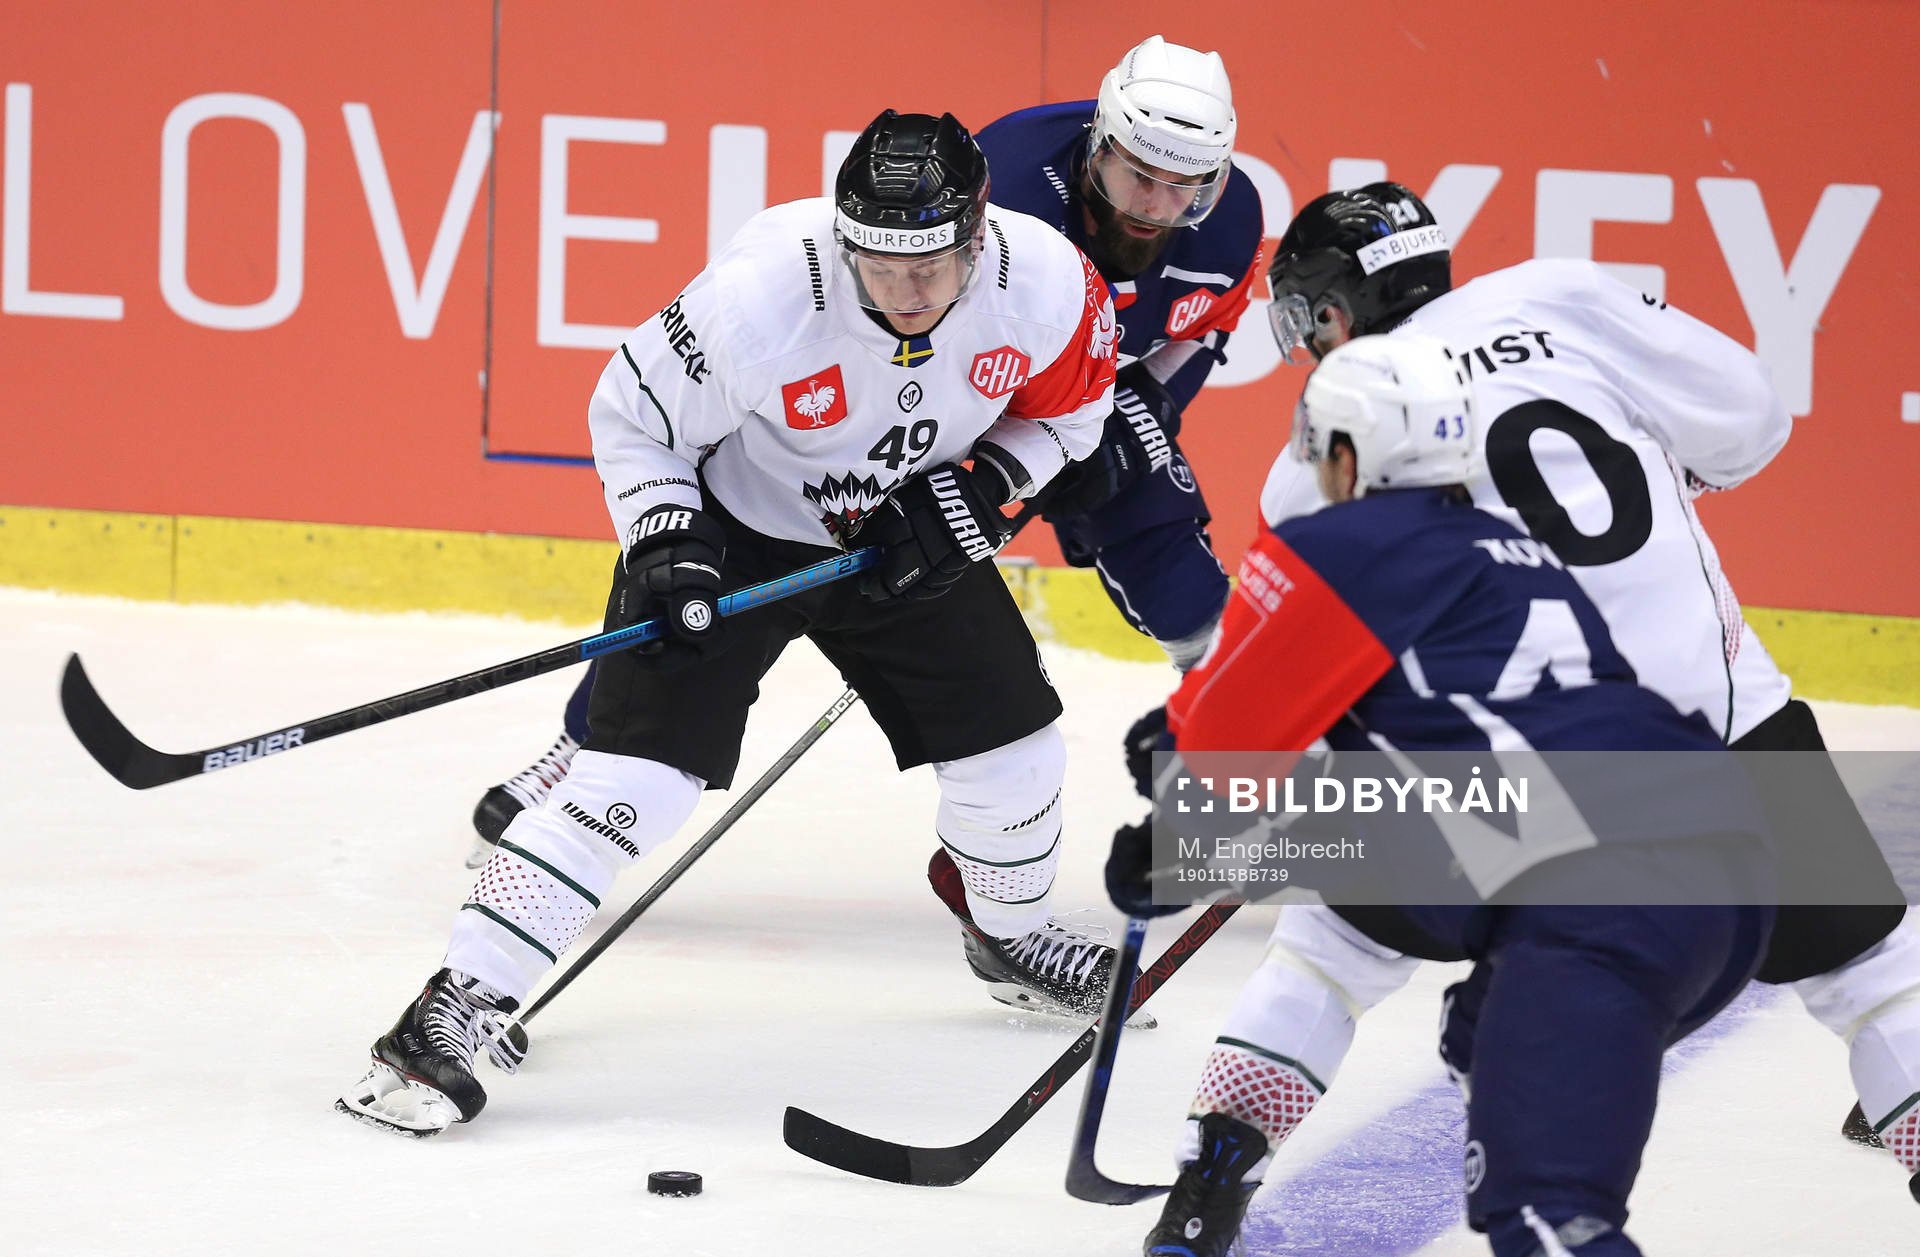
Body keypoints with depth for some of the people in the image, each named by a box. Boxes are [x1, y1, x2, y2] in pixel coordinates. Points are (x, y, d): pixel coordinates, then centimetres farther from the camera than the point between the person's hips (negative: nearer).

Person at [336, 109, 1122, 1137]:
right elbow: (632, 415, -17)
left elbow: (1068, 400, -2)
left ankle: (1010, 935, 42)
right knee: (640, 771, -18)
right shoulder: (758, 300, -34)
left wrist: (981, 486, -16)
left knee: (1008, 738, 8)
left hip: (904, 535, 5)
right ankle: (450, 1014, -19)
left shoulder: (1043, 279, -24)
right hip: (728, 523, -5)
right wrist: (664, 543, -28)